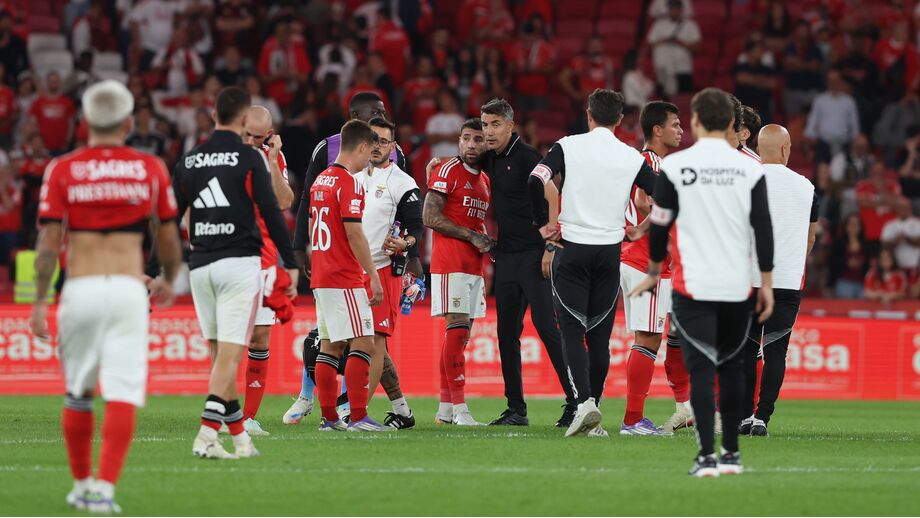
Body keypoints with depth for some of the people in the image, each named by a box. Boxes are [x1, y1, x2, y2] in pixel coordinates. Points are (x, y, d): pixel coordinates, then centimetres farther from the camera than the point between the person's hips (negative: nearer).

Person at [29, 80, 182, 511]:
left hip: (80, 288, 1)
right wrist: (168, 280, 31)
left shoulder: (63, 170, 2)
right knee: (122, 392, -5)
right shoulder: (149, 169, 5)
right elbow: (168, 237, 13)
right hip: (128, 289, -1)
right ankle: (105, 487, -16)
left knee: (78, 394, 15)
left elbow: (49, 241, -3)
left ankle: (82, 486, 24)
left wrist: (40, 302, -1)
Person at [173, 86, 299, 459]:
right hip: (240, 262, -5)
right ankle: (207, 435, -18)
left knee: (219, 355, 12)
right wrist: (290, 263, -1)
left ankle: (240, 437, 16)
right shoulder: (249, 158, -5)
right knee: (230, 354, -7)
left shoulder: (189, 161, 8)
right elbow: (271, 213, -8)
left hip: (200, 266, 5)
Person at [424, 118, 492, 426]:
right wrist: (472, 236, -14)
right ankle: (459, 407, -15)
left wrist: (487, 244, 6)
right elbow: (430, 217, -13)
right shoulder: (448, 172, -6)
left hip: (473, 266, 8)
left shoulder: (484, 181, 18)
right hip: (450, 261, -8)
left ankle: (445, 408, 12)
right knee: (457, 329, -13)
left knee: (461, 333, 8)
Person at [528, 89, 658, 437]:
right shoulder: (632, 158, 3)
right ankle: (593, 412, 9)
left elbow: (536, 181, -15)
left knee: (572, 332, -2)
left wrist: (543, 224, -3)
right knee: (599, 335, 8)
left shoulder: (568, 147, -3)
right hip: (610, 251, 2)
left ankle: (583, 402, -20)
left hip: (572, 248, -2)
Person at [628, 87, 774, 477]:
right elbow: (763, 228, 1)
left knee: (701, 370, -3)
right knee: (732, 368, 14)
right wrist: (767, 283, 7)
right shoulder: (749, 168, 2)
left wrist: (653, 272, 17)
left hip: (693, 286, -2)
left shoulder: (675, 166, -3)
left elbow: (660, 225, 2)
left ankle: (707, 456, -10)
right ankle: (731, 454, 16)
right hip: (738, 285, 2)